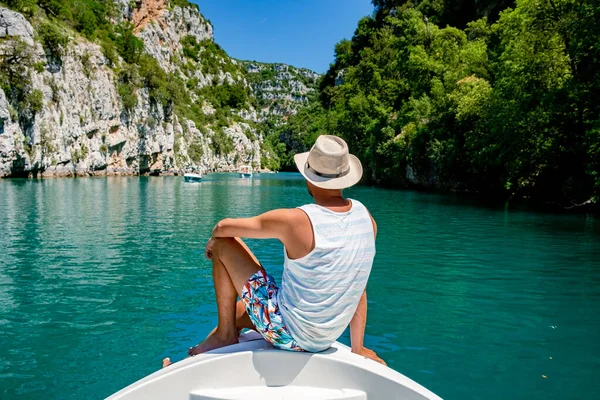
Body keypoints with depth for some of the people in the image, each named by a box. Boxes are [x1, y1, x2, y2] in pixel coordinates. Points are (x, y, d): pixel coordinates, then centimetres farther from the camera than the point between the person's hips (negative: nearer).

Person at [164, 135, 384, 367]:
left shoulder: (295, 221, -24)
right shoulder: (366, 218, -6)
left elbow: (224, 227, -11)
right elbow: (357, 285, 3)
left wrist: (213, 242, 14)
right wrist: (358, 348, 12)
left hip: (288, 333, -7)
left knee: (224, 245, -1)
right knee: (235, 312, 28)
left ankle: (225, 335, 11)